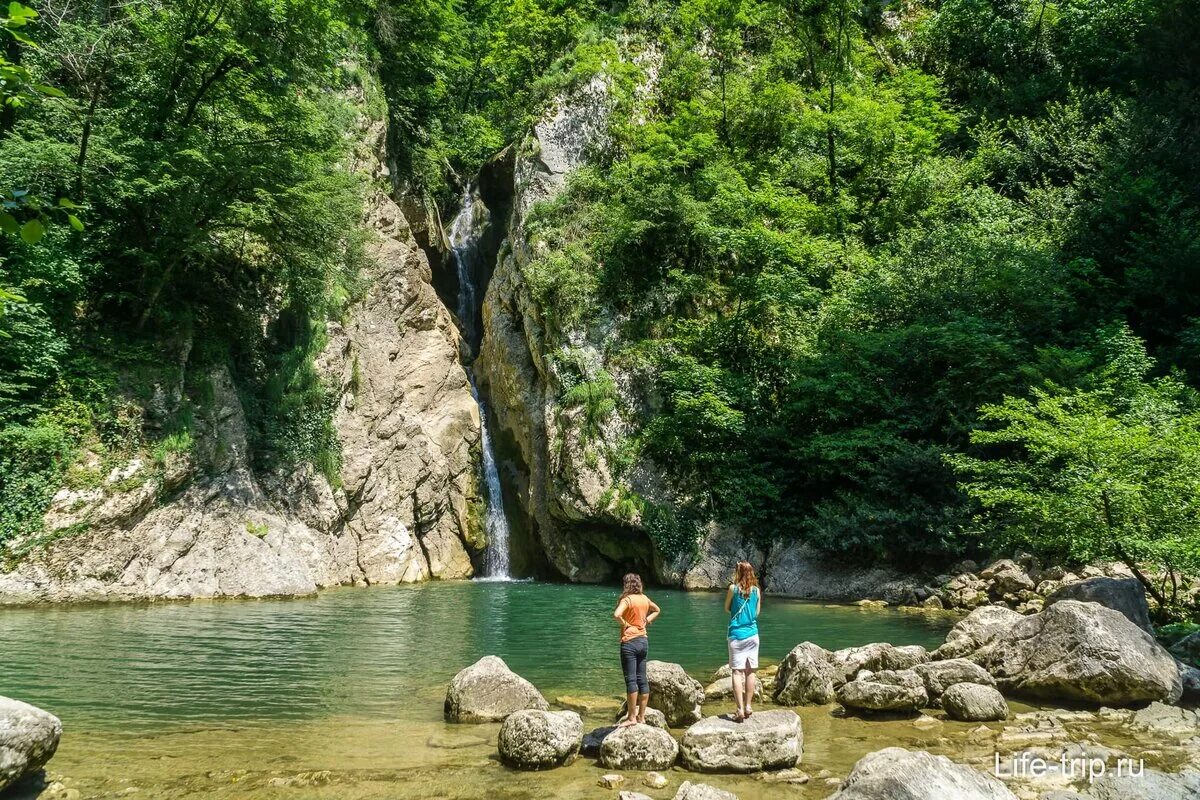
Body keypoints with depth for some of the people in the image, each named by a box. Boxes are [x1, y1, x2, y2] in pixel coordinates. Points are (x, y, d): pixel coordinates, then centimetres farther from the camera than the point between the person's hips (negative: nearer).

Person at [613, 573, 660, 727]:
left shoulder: (627, 599, -12)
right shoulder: (645, 599, 9)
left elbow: (616, 615, -30)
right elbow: (656, 610, 28)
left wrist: (624, 624, -13)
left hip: (629, 642, -7)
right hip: (644, 640, 7)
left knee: (631, 680, -4)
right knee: (642, 680, 9)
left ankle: (632, 717, -2)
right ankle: (641, 716, 14)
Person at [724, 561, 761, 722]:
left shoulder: (733, 588, -7)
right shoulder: (756, 590, 2)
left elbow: (727, 609, 4)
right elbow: (757, 612, 10)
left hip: (737, 634, -3)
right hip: (752, 634, 3)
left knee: (737, 672, -3)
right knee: (750, 671, 11)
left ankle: (740, 709, -10)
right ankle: (748, 706, 15)